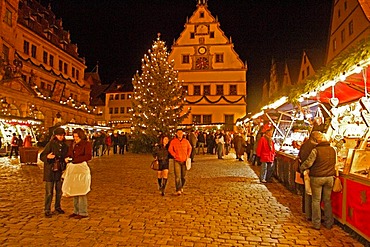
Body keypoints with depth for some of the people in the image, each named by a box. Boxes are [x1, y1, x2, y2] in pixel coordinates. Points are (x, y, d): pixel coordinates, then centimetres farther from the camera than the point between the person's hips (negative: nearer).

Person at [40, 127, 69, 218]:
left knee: (59, 191, 13)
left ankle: (57, 208, 29)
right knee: (49, 192, 0)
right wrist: (48, 157, -30)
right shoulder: (50, 144, -9)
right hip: (50, 171, -5)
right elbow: (42, 156, -10)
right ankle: (47, 210, 12)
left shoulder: (64, 145, 6)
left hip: (60, 170, 5)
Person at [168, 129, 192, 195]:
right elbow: (170, 149, -3)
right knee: (177, 176, -10)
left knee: (183, 176, 12)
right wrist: (175, 155, -10)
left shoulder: (186, 141, 2)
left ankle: (181, 187, 34)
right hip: (177, 161, -3)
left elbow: (189, 148, 17)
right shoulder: (173, 141, -5)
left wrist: (188, 155, 7)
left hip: (184, 161, 3)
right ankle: (178, 190, -5)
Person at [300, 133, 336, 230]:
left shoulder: (316, 150, -14)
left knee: (316, 200, 6)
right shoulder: (333, 150, 2)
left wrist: (301, 168, 0)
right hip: (329, 177, 5)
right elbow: (334, 163, 13)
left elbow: (308, 163, -17)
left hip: (317, 178, -5)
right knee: (327, 200, 15)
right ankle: (329, 223, 24)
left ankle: (316, 224, 12)